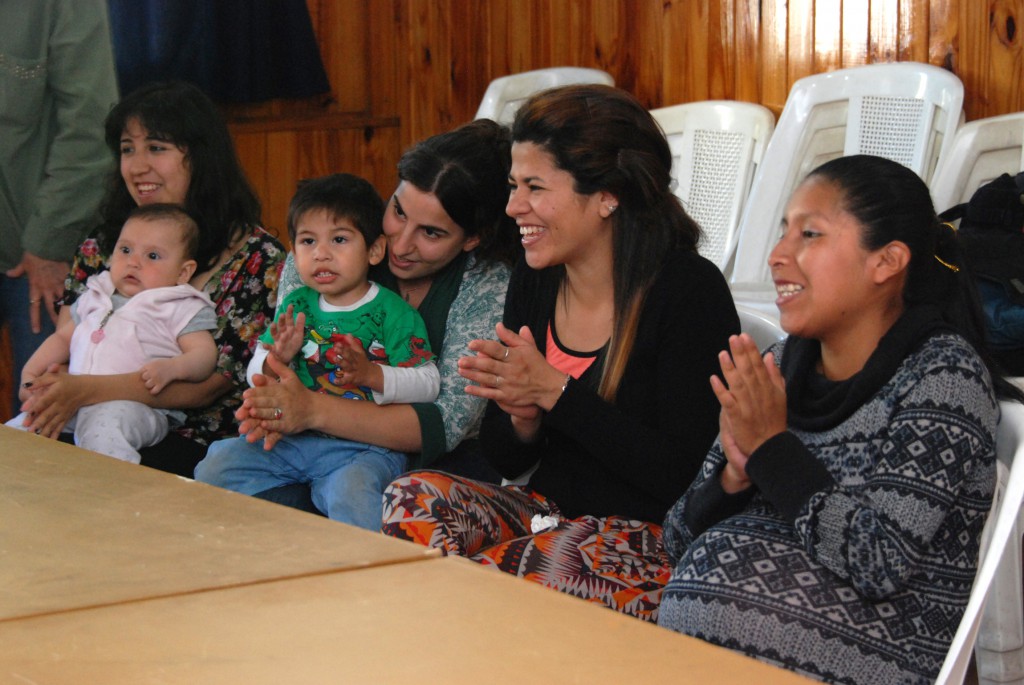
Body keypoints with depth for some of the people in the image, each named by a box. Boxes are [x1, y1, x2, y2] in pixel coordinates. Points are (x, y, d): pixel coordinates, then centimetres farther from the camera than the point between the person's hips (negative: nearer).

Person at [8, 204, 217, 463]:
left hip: (134, 405, -6)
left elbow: (205, 355, -1)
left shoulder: (182, 308, 8)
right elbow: (62, 337, 34)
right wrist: (31, 372, 18)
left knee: (103, 432, -38)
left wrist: (170, 368, -21)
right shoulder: (96, 298, 25)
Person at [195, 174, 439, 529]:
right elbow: (255, 377, 15)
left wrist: (371, 374, -22)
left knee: (350, 493, -35)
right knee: (216, 466, -6)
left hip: (363, 448, -5)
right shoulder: (296, 305, 13)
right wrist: (276, 359, -8)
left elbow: (428, 384, -7)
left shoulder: (392, 312, -2)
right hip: (293, 440, 6)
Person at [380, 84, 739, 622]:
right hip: (548, 512, 6)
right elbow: (505, 459, 12)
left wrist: (554, 392, -19)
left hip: (650, 542, -6)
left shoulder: (690, 290, -12)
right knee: (413, 496, -18)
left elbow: (680, 473, -18)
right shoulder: (533, 282, 7)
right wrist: (522, 415, -12)